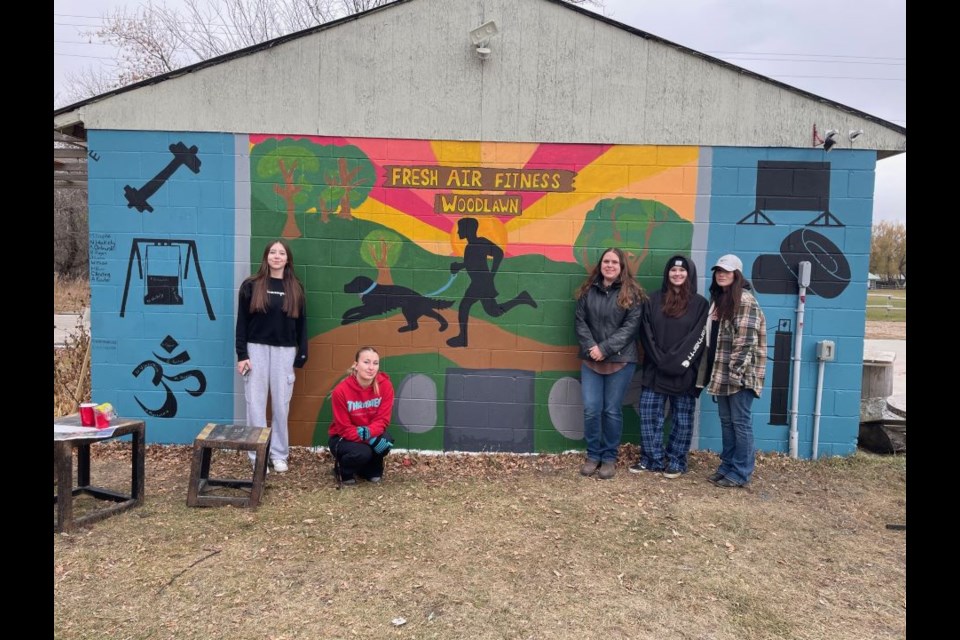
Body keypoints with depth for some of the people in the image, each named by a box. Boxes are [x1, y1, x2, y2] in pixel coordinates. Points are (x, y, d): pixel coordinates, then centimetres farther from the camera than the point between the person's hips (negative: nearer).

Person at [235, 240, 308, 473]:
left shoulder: (296, 289, 7)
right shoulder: (251, 286, 1)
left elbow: (301, 324, 7)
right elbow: (242, 321, 0)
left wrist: (301, 356, 3)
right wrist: (241, 354, -6)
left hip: (285, 351, 2)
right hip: (257, 349, -1)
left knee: (281, 404, 6)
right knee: (256, 403, 2)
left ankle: (279, 454, 18)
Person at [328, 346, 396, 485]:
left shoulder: (385, 385, -17)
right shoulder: (341, 390, -24)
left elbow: (382, 419, -16)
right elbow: (344, 429, -21)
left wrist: (368, 432, -37)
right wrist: (370, 440, -33)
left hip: (372, 434, 3)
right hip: (343, 438, -3)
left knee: (385, 441, -29)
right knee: (362, 452, -33)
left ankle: (371, 470, 5)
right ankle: (344, 470, 4)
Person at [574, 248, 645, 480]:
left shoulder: (632, 293, -2)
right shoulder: (588, 290, 6)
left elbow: (631, 326, -8)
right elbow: (580, 322, 4)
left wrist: (605, 348, -15)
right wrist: (591, 347, -12)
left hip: (620, 360, -2)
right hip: (591, 359, 2)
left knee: (612, 410, 4)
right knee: (591, 409, 1)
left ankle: (609, 458, 18)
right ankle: (593, 455, 17)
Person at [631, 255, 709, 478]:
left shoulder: (699, 304, 1)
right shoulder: (655, 300, 8)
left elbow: (698, 338, -6)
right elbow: (646, 334, 2)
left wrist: (678, 363, -15)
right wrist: (660, 361, -9)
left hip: (685, 373, -2)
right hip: (655, 370, 2)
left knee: (682, 418, 5)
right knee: (649, 415, 3)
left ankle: (676, 462, 17)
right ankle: (651, 459, 15)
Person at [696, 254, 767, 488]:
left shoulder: (745, 300, -12)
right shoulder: (718, 298, 15)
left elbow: (746, 340, -17)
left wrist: (736, 372, -20)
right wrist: (714, 371, 15)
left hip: (739, 374, -8)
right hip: (721, 372, 8)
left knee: (740, 422, 0)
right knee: (726, 421, 14)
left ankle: (741, 473, 9)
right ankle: (727, 466, 24)